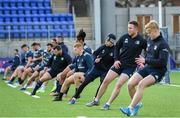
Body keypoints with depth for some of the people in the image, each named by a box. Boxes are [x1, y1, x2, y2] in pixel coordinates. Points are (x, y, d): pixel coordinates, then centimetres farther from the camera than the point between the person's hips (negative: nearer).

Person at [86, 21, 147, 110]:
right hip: (119, 63, 4)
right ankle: (96, 100, 15)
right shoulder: (125, 37, 0)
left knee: (119, 84, -16)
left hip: (130, 67, -4)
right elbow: (117, 47, 12)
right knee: (106, 81, 1)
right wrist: (116, 59, 1)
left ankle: (108, 104, -6)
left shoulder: (141, 41, -10)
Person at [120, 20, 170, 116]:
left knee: (141, 84, -30)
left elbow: (162, 62, -22)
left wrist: (146, 60, -18)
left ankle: (131, 109, -29)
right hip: (147, 68, 8)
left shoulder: (163, 45, -15)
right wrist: (143, 62, 9)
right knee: (130, 84, -9)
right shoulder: (150, 40, 10)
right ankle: (137, 104, 15)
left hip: (158, 71, -8)